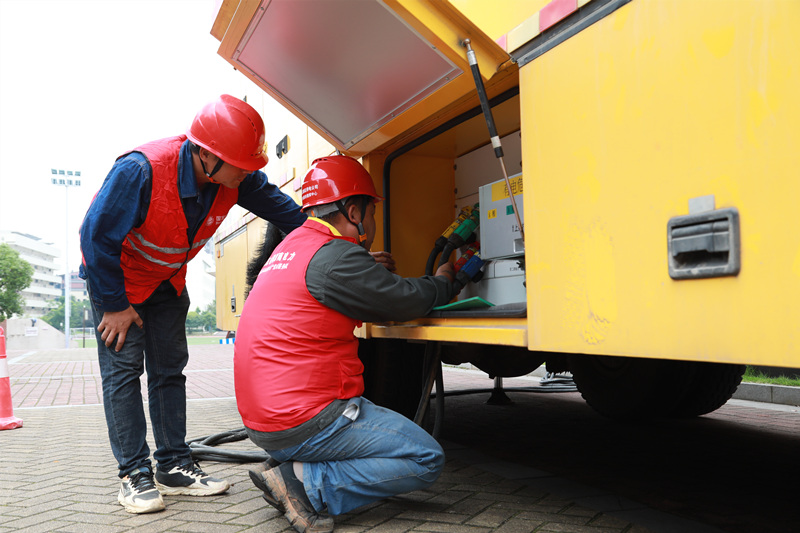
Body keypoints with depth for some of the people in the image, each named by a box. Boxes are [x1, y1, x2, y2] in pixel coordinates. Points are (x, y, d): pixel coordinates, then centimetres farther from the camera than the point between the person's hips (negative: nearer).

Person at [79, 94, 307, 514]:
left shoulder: (237, 179, -22)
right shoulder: (140, 171, -37)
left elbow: (280, 208, -6)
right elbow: (97, 236, -28)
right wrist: (114, 304, -20)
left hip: (167, 280, 6)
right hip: (114, 274, -5)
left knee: (169, 368, 6)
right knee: (122, 367, -8)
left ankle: (174, 465, 13)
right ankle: (134, 473, 1)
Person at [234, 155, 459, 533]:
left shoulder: (290, 246, 13)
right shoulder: (334, 255, -16)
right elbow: (404, 300, -9)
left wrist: (368, 271, 26)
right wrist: (442, 282, 10)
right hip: (304, 423, -10)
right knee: (426, 459, -3)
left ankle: (289, 465, 10)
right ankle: (303, 482, -8)